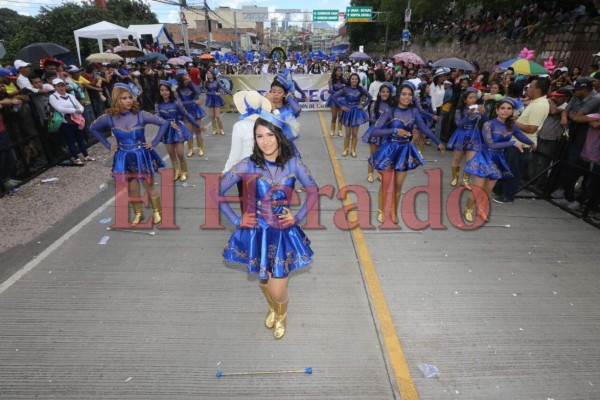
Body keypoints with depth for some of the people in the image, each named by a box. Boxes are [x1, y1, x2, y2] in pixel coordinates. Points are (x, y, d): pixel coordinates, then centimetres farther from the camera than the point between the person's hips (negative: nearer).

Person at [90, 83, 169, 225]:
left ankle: (157, 212, 29)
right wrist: (108, 145, 3)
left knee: (150, 187, 10)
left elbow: (164, 123, -10)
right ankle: (138, 214, 32)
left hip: (142, 156, -2)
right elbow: (93, 128, 9)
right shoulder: (109, 117, -9)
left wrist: (154, 143, -10)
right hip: (124, 159, 2)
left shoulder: (140, 115, -15)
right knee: (132, 189, 12)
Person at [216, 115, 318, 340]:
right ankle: (272, 309, 58)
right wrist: (235, 220, -7)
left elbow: (313, 191, 3)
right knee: (264, 282, 22)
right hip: (256, 233, 1)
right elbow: (217, 192, -6)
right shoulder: (247, 166, -13)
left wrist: (297, 218, -5)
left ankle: (281, 316, 43)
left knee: (278, 292, 4)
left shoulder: (293, 164, -9)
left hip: (283, 234, 0)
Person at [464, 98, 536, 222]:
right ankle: (468, 210, 16)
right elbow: (491, 145, -24)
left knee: (487, 192, 11)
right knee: (477, 191, -4)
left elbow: (521, 136, 20)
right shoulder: (488, 125, -16)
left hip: (498, 160, 5)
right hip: (485, 159, -5)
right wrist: (513, 143, -23)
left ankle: (481, 211, 29)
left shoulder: (512, 125, 1)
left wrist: (532, 143, 37)